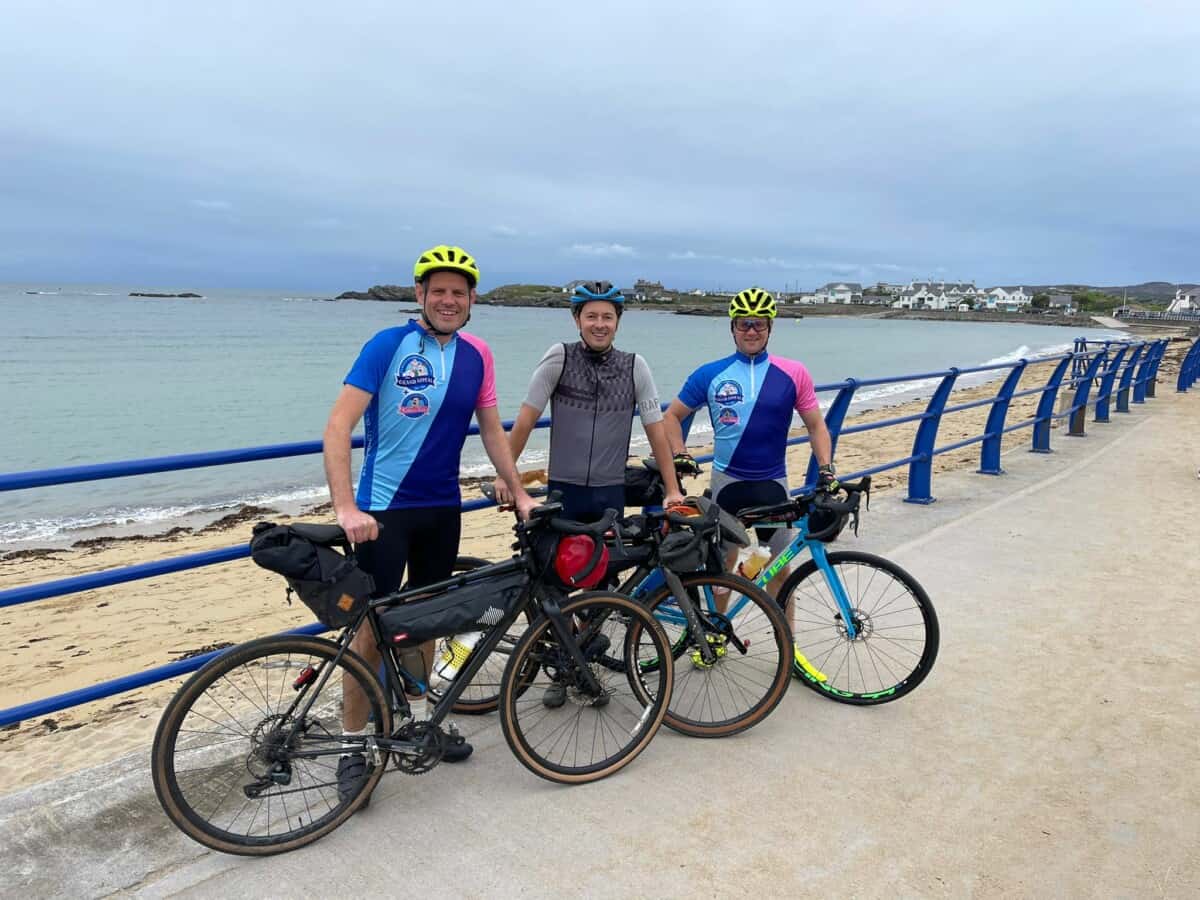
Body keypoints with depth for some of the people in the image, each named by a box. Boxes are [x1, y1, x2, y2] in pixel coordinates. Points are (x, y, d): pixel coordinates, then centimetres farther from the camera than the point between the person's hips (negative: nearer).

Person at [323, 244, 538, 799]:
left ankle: (418, 715, 37)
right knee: (374, 627, -2)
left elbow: (491, 430, 12)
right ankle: (353, 747, 14)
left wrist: (518, 492, 8)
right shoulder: (388, 345, -13)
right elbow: (338, 426, -18)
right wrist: (346, 508, -27)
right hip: (385, 508, -5)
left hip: (442, 507, 5)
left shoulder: (477, 355, 3)